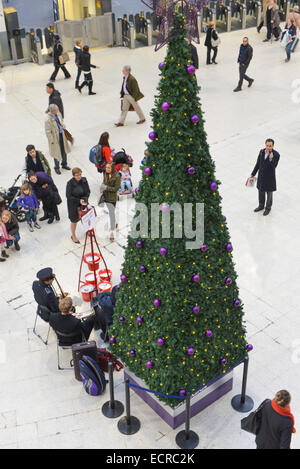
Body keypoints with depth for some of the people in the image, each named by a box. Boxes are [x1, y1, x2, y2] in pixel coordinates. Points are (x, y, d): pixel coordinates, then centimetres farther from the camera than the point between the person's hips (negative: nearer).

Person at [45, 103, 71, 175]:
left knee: (64, 151, 22)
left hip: (62, 135, 7)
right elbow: (48, 132, -21)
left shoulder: (58, 113, -6)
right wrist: (52, 141, -18)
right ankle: (56, 167, 34)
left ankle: (64, 164, 47)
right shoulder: (48, 120, -28)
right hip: (55, 138, -7)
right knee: (57, 154, 10)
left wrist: (62, 125, -5)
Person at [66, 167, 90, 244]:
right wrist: (79, 200, -24)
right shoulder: (70, 183, -22)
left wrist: (85, 199, -18)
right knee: (74, 221, 11)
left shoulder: (84, 180, -9)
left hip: (83, 203, 4)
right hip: (73, 205, -4)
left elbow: (88, 191, 0)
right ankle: (73, 236, 34)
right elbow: (68, 196, -18)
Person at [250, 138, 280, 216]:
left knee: (269, 193, 14)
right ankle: (261, 206, 43)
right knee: (261, 192, 21)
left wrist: (271, 159, -47)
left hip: (270, 177, -5)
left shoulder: (276, 154, -22)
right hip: (261, 176, 5)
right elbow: (258, 163, 4)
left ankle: (268, 208, 34)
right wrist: (253, 174, 9)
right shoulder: (262, 151, -7)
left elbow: (274, 166, -30)